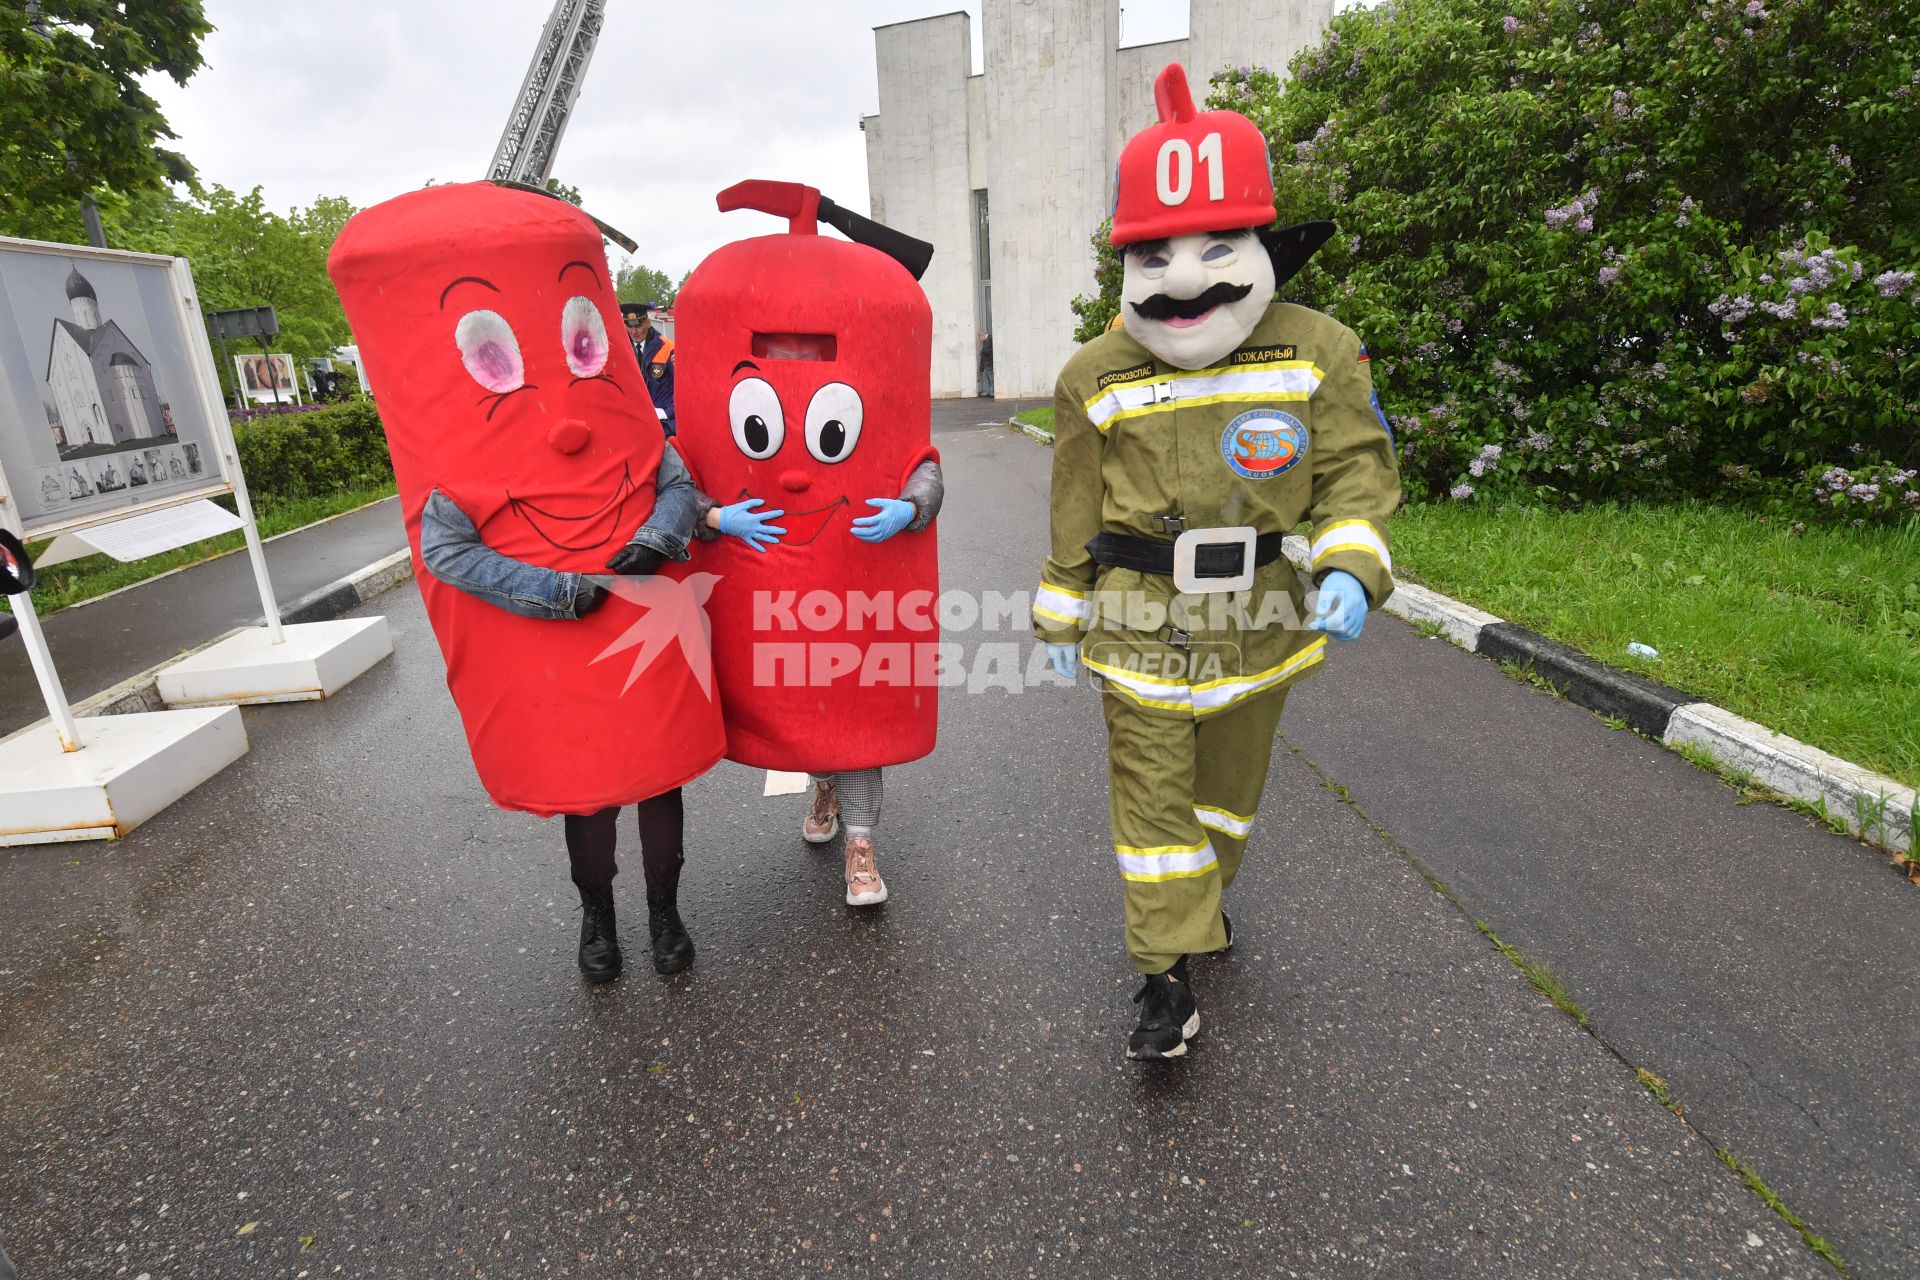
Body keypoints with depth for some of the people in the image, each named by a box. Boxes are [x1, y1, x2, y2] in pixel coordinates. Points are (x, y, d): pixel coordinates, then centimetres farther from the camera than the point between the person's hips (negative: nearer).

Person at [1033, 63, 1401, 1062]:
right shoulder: (1097, 377, -6)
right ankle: (1168, 976, 15)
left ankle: (1202, 897, 49)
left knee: (1229, 782, 21)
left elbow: (1358, 471, -1)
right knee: (1151, 797, 2)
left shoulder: (1318, 353, -4)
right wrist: (1062, 615, 6)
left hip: (1257, 622, 2)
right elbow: (1074, 513, 1)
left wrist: (1348, 572, -18)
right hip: (1140, 629, -2)